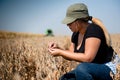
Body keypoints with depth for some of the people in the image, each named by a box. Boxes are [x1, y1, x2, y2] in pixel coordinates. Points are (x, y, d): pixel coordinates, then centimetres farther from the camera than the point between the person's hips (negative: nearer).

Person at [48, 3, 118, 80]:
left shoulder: (93, 30, -21)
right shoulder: (76, 34, 4)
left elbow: (87, 58, -29)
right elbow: (72, 55, 13)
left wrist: (61, 53, -24)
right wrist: (58, 49, -7)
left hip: (105, 69, -8)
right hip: (91, 70, 9)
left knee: (81, 68, -35)